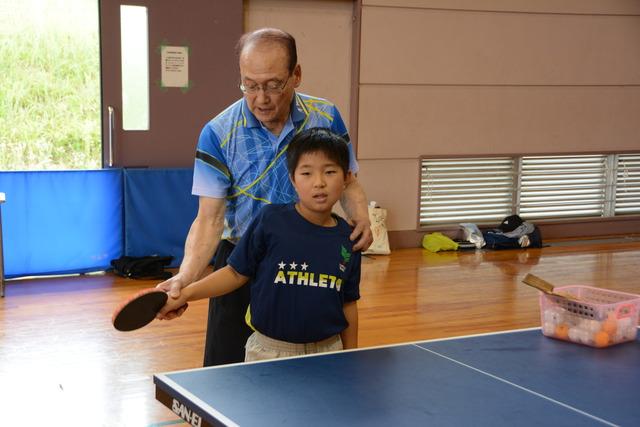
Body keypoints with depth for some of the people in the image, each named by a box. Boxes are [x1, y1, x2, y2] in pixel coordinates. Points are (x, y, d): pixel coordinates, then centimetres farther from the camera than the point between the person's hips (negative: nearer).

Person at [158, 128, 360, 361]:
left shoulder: (347, 239, -1)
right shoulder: (270, 220, -10)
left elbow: (348, 303, 7)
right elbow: (236, 272, -3)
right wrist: (185, 294, -11)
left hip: (326, 352, 2)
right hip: (268, 350, -2)